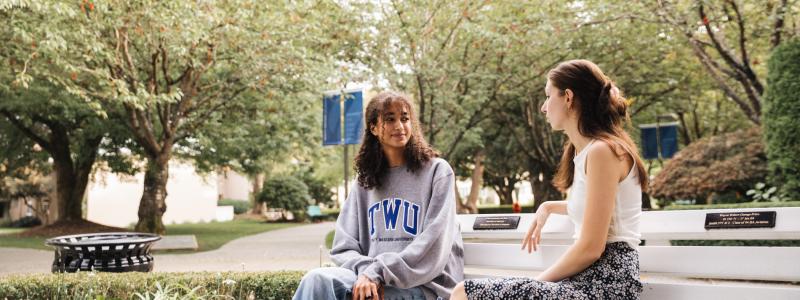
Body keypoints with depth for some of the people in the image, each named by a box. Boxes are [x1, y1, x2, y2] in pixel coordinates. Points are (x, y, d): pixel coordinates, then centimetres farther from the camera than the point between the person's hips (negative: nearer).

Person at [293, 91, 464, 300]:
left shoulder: (436, 171, 3)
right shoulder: (364, 182, 17)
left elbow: (433, 246, -8)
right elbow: (344, 247, 10)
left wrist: (379, 272, -17)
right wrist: (365, 269, -13)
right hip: (371, 277, 4)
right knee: (319, 279, -29)